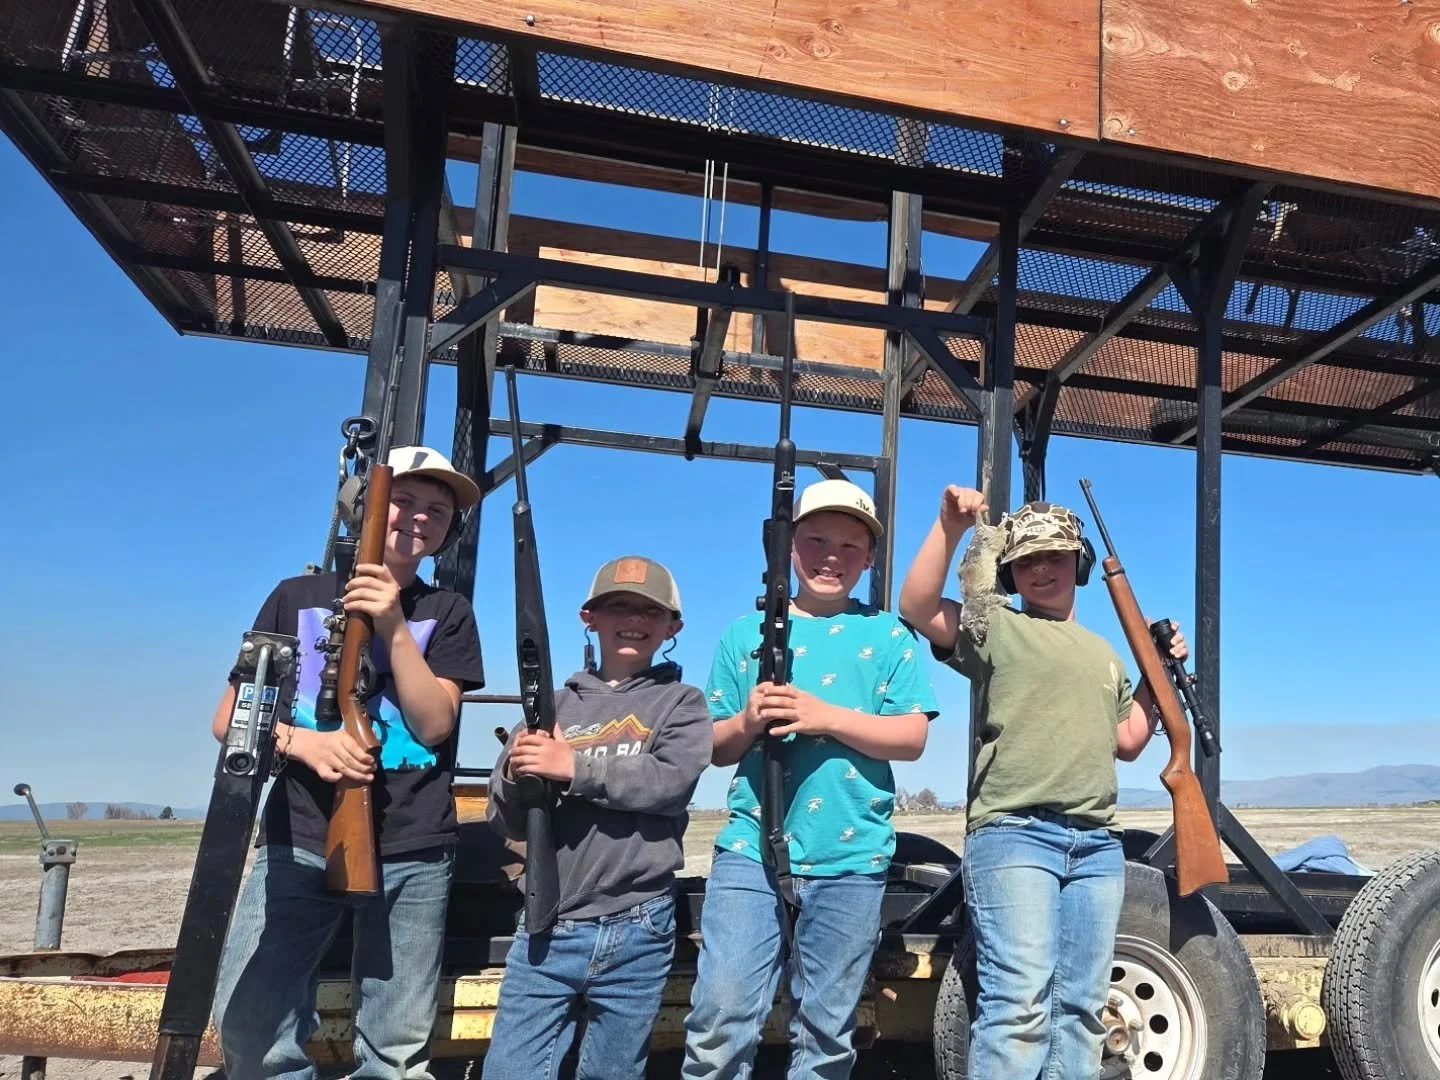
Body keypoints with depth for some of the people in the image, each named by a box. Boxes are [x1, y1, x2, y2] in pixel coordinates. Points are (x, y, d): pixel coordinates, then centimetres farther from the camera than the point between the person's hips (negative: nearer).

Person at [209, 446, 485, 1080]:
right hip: (298, 841, 1)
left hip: (412, 852, 0)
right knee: (247, 1020, -11)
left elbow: (434, 725, -2)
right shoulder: (297, 597, 10)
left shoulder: (446, 613, 9)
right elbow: (229, 719, 8)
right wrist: (303, 742, -11)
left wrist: (395, 628, -13)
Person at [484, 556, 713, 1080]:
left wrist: (576, 767, -18)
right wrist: (516, 777, -15)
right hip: (546, 927, 1)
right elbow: (508, 821, 6)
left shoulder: (681, 702, 4)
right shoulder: (555, 704, 7)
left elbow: (672, 782, -15)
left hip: (636, 930, -1)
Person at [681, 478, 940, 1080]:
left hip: (851, 857, 0)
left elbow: (911, 738, -2)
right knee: (721, 1019, -6)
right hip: (750, 848, 1)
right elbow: (716, 747, 10)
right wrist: (748, 721, -12)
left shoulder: (890, 636, 6)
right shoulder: (746, 633, 10)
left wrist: (825, 716, -15)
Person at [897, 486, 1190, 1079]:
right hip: (1013, 833, -6)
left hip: (1097, 842, 7)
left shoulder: (1104, 653, 23)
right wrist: (949, 528, -20)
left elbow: (1127, 741, 26)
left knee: (1080, 1006, 9)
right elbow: (917, 609, -12)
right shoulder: (996, 627, 4)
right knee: (1020, 1001, -14)